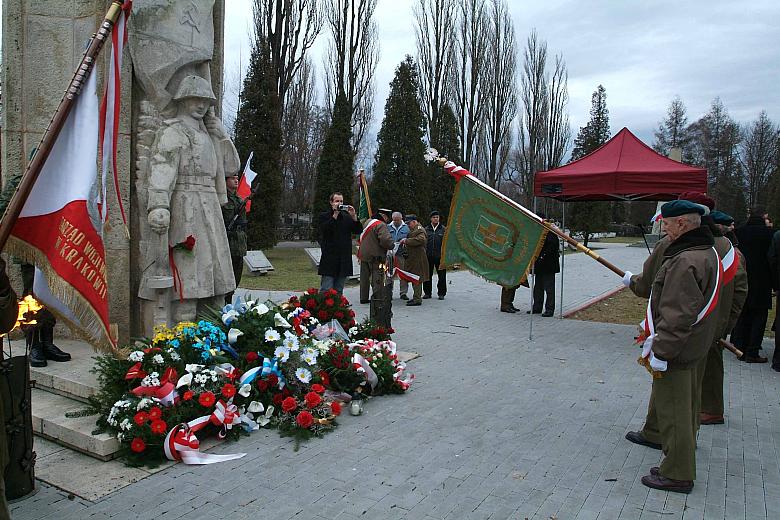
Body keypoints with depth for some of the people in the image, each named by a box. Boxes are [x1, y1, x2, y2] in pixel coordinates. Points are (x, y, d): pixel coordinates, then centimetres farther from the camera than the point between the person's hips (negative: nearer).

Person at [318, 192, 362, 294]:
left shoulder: (347, 216, 14)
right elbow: (325, 229, -17)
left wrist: (354, 217, -9)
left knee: (339, 291, 10)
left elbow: (358, 230, 5)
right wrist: (335, 214, -18)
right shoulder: (324, 216, 2)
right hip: (329, 258, -4)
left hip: (344, 259, 5)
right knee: (326, 291, -7)